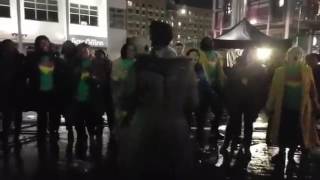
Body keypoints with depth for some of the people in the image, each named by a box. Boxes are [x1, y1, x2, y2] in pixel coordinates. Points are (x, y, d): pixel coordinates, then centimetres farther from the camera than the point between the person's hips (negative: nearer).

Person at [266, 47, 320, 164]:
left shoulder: (307, 71, 2)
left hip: (300, 108, 0)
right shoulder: (280, 71, 1)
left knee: (297, 134, 8)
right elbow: (273, 89, 1)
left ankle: (291, 156, 28)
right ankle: (281, 154, 28)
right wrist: (270, 105, -1)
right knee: (282, 132, 9)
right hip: (283, 107, 0)